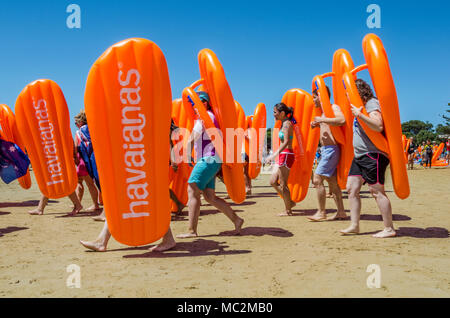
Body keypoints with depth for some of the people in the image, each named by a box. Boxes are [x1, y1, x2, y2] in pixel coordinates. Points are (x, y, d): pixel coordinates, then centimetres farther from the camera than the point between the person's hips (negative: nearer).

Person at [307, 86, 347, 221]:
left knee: (317, 179, -11)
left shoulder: (334, 107, -10)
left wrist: (322, 120, -23)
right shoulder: (323, 112, 18)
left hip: (331, 149, -10)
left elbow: (342, 120, -30)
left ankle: (321, 212, -3)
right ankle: (341, 212, 17)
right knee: (332, 182, 11)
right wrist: (317, 124, 14)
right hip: (325, 150, 10)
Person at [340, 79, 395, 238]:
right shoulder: (361, 106, 19)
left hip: (373, 155, -10)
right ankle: (354, 226, 13)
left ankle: (389, 229, 1)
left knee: (377, 191, -8)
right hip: (360, 156, 10)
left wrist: (359, 115, -28)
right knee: (352, 188, 7)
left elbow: (378, 126, -26)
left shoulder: (372, 104, -10)